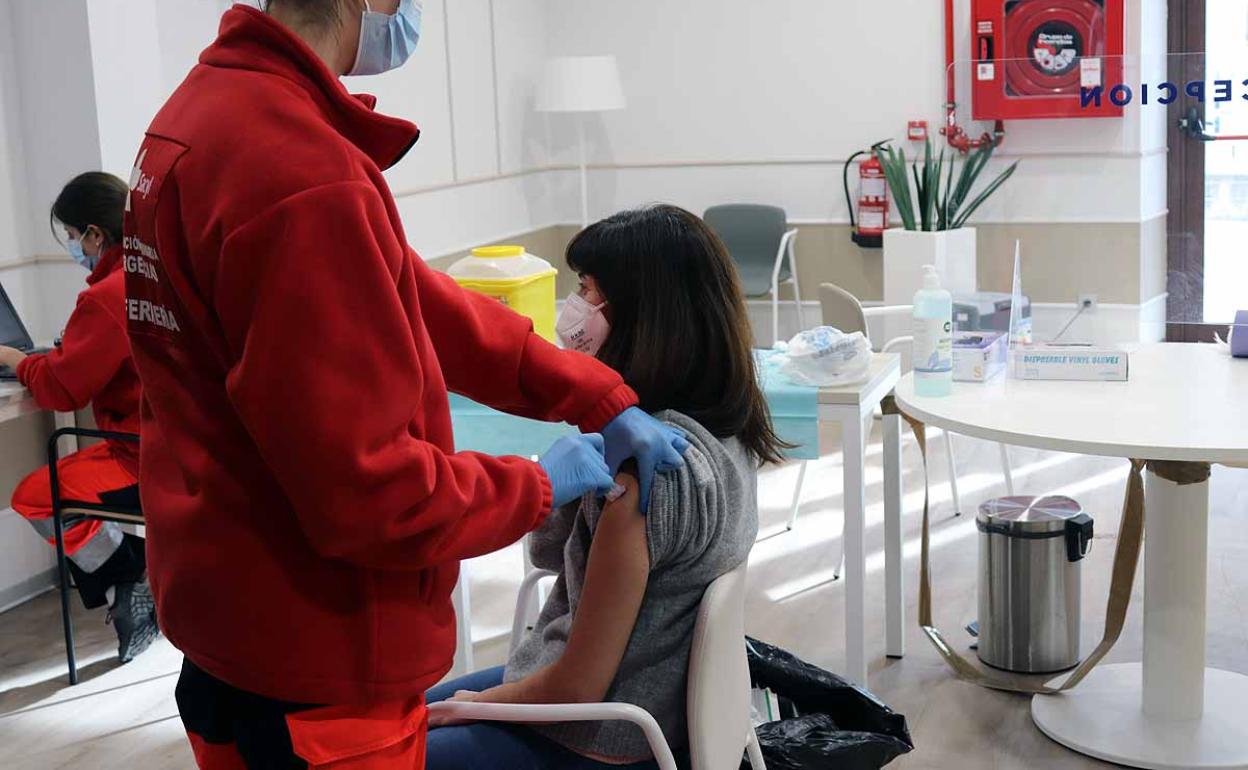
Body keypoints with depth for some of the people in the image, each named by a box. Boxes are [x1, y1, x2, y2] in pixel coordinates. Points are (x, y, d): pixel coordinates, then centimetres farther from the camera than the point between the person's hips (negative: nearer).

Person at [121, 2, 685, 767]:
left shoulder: (216, 106, 3)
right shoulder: (302, 179, -29)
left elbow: (417, 304, 4)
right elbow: (370, 494, -27)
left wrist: (600, 399, 0)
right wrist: (538, 487, -10)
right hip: (311, 670, -9)